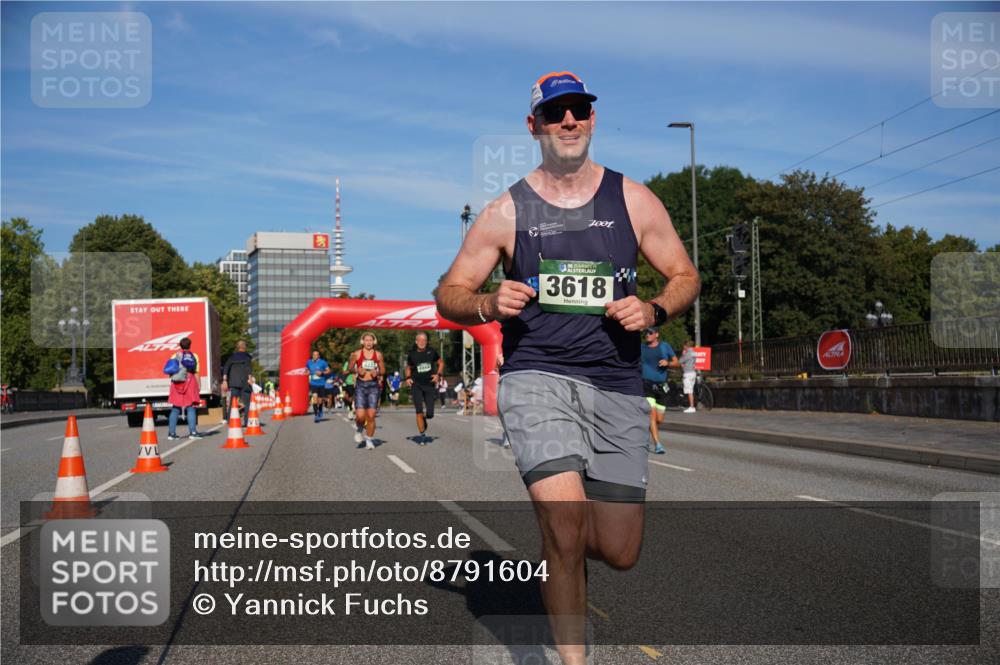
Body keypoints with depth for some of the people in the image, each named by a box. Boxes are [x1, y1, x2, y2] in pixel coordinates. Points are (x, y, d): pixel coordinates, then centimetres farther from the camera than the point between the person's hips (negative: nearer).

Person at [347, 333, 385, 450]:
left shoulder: (378, 355, 4)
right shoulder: (356, 354, 1)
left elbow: (383, 370, 12)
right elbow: (350, 368, 7)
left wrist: (377, 372, -9)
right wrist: (357, 370, -12)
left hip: (373, 385, 1)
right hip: (360, 385, -1)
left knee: (371, 415, -4)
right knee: (360, 415, -11)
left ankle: (369, 439, 12)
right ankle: (359, 429, 23)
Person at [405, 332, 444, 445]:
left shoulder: (431, 351, 0)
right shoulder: (412, 354, 1)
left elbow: (441, 363, 13)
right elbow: (408, 367, 18)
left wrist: (438, 374, -2)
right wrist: (408, 377, 1)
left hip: (429, 384, 1)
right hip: (416, 385, -1)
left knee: (430, 413, -1)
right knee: (419, 411, -9)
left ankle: (424, 419, 35)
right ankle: (421, 435, 2)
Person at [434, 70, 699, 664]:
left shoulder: (633, 201, 8)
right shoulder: (506, 212, 4)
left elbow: (685, 276, 14)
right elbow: (448, 296, 9)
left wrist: (654, 311, -7)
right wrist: (489, 305, -13)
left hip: (617, 388, 2)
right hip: (536, 378, -2)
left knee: (620, 552, 2)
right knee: (565, 527, -20)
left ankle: (561, 536, 39)